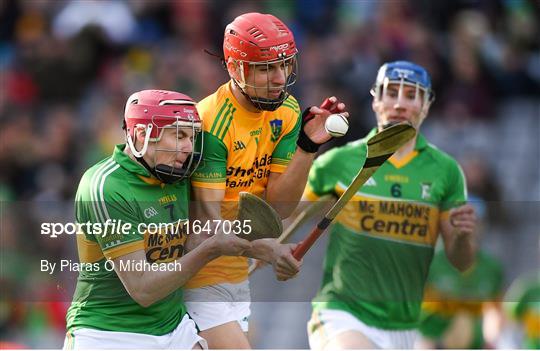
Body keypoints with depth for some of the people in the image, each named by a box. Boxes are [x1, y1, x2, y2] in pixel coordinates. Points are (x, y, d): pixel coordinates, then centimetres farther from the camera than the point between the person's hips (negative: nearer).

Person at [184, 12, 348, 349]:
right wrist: (265, 248, -41)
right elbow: (207, 222, -26)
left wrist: (307, 147, -16)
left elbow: (278, 207, -4)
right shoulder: (212, 123, -22)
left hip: (238, 271, 7)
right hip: (200, 275, -7)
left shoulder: (287, 112, 1)